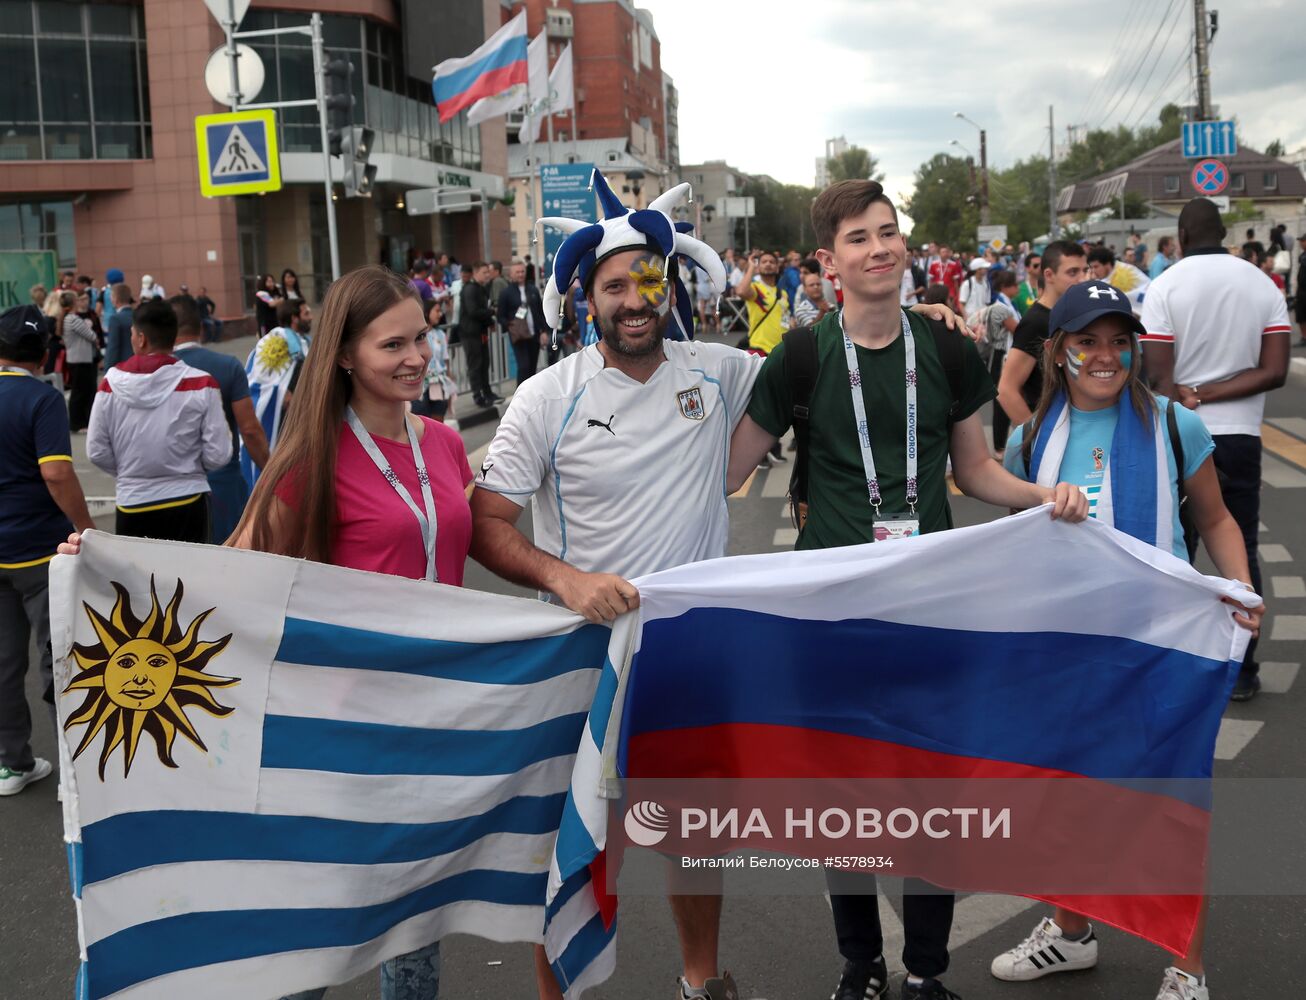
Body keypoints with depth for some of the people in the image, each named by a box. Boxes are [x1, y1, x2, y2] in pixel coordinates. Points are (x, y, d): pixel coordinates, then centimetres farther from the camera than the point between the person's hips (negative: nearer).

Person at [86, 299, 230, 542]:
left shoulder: (111, 383, -5)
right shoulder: (201, 384, -10)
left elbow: (96, 452, 0)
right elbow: (218, 455, -9)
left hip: (131, 507, 2)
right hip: (187, 504, -1)